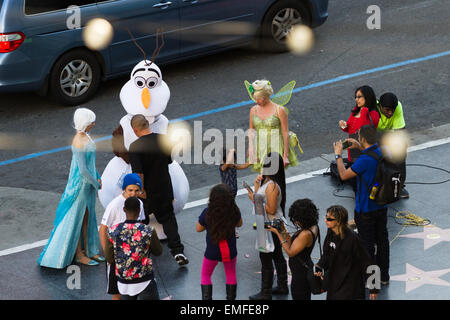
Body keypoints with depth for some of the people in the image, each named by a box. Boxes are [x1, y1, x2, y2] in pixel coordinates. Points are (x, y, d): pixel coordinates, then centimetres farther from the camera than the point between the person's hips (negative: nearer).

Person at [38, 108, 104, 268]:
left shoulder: (85, 135, 3)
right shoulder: (79, 143, -27)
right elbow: (83, 169, -24)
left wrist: (98, 177, 12)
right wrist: (96, 183, -12)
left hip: (89, 182, 9)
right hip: (81, 184, -9)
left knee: (87, 217, 18)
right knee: (77, 219, 5)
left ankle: (88, 250, 30)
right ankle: (79, 255, 16)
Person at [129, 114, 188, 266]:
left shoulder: (135, 147, -21)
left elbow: (138, 172, -26)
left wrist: (141, 191, -16)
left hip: (147, 192, -4)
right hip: (165, 189, 4)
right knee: (168, 219, 15)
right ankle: (178, 251, 2)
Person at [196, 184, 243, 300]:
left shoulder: (207, 213, -26)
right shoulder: (234, 211, -21)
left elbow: (198, 229, -9)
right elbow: (239, 224, 1)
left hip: (212, 251, -2)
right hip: (230, 250, 2)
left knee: (205, 275, 23)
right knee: (231, 274, 26)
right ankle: (231, 298, 36)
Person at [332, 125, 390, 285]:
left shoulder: (364, 160, -29)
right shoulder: (382, 151, -5)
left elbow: (344, 175, -19)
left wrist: (338, 155, -8)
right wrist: (360, 148, 12)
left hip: (366, 209, -7)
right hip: (382, 205, 8)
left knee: (367, 244, 7)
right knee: (382, 240, 18)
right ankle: (384, 275, 30)